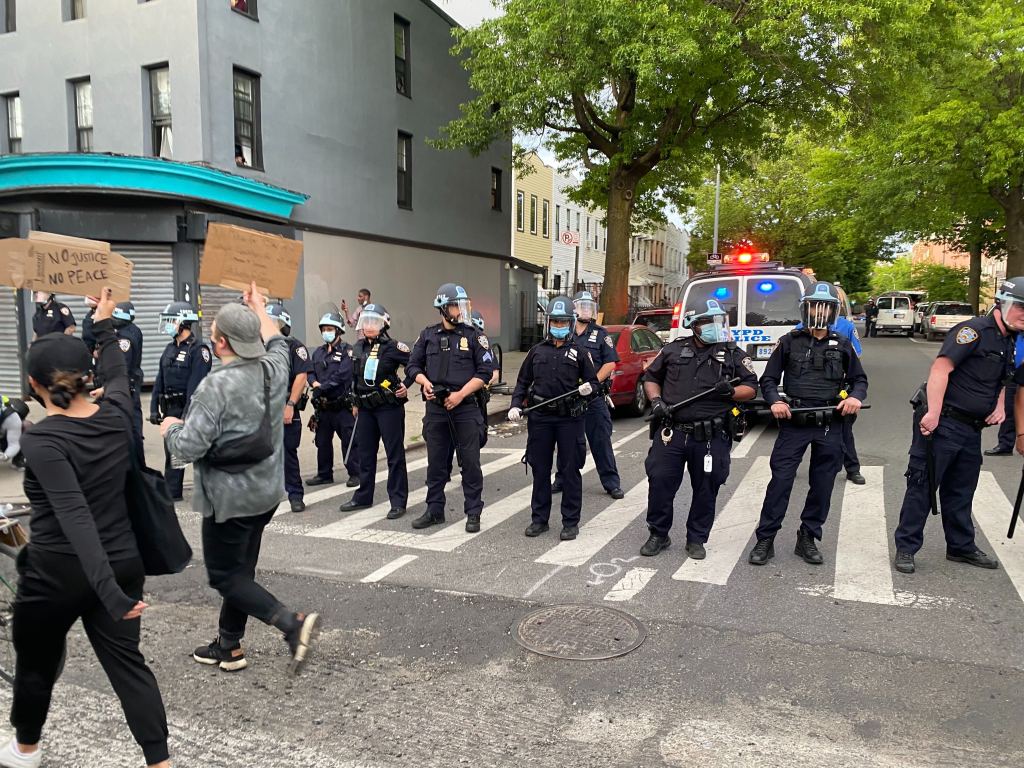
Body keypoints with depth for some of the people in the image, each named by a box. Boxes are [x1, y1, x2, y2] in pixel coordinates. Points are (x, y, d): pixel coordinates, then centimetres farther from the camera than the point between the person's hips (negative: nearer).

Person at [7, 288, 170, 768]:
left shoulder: (41, 440, -19)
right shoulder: (116, 415, -5)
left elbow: (75, 518, -28)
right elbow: (117, 373, 20)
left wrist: (108, 590, -33)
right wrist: (104, 325, 33)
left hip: (56, 572, -4)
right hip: (122, 562, 4)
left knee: (36, 663, 21)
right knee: (126, 662, 8)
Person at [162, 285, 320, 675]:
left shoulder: (217, 385, -23)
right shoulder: (274, 368, -2)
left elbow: (190, 447, -22)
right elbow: (276, 342, 22)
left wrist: (171, 429, -1)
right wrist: (258, 307, 35)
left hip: (229, 497, -8)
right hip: (267, 491, 8)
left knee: (226, 576, 4)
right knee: (241, 568, 18)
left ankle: (292, 622, -12)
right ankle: (228, 646, 30)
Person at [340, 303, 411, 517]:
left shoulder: (392, 347, -10)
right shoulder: (359, 347, 11)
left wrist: (407, 386, -15)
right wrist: (355, 401, 21)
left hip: (389, 407, -7)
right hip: (365, 408, 7)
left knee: (395, 455, -1)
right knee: (365, 454, 15)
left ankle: (398, 501, 4)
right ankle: (363, 497, 27)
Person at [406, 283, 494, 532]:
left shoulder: (474, 336, 0)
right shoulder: (428, 335, 8)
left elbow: (485, 371, -5)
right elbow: (413, 366, 13)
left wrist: (460, 394, -13)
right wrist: (424, 381, -8)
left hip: (465, 408, -3)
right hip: (435, 408, 3)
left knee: (470, 462, 1)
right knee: (436, 462, 11)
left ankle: (473, 514, 11)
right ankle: (435, 511, 23)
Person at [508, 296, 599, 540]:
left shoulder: (579, 352, 4)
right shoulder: (537, 351, 12)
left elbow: (593, 381, 5)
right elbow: (523, 382, 16)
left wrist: (588, 388, -18)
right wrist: (516, 405, 2)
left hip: (569, 418, -2)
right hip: (540, 418, 3)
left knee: (570, 470, 2)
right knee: (540, 469, 9)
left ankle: (571, 522, 12)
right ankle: (539, 519, 22)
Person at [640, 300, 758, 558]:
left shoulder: (733, 354, 6)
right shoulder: (674, 350, 8)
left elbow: (751, 387, 8)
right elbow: (651, 377, 17)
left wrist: (732, 392, -13)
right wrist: (656, 401, -2)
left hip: (711, 437, 0)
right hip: (671, 433, 1)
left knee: (706, 489, 6)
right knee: (659, 481, 0)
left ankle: (697, 539, 24)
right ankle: (658, 534, 19)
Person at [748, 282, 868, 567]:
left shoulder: (842, 345, 10)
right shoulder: (789, 342, 5)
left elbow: (859, 378, 18)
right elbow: (769, 379, 7)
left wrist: (856, 396, -5)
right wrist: (775, 401, -13)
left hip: (829, 426, 3)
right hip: (794, 423, -2)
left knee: (822, 484, 8)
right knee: (780, 480, -5)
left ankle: (808, 538, 22)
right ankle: (765, 539, 4)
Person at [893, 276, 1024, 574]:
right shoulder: (975, 330, -12)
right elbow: (941, 368, -22)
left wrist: (999, 406, 10)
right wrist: (933, 413, -28)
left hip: (971, 429, 9)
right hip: (942, 423, -9)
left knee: (961, 491, 19)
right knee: (923, 485, -3)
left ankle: (961, 547, 32)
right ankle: (905, 548, 5)